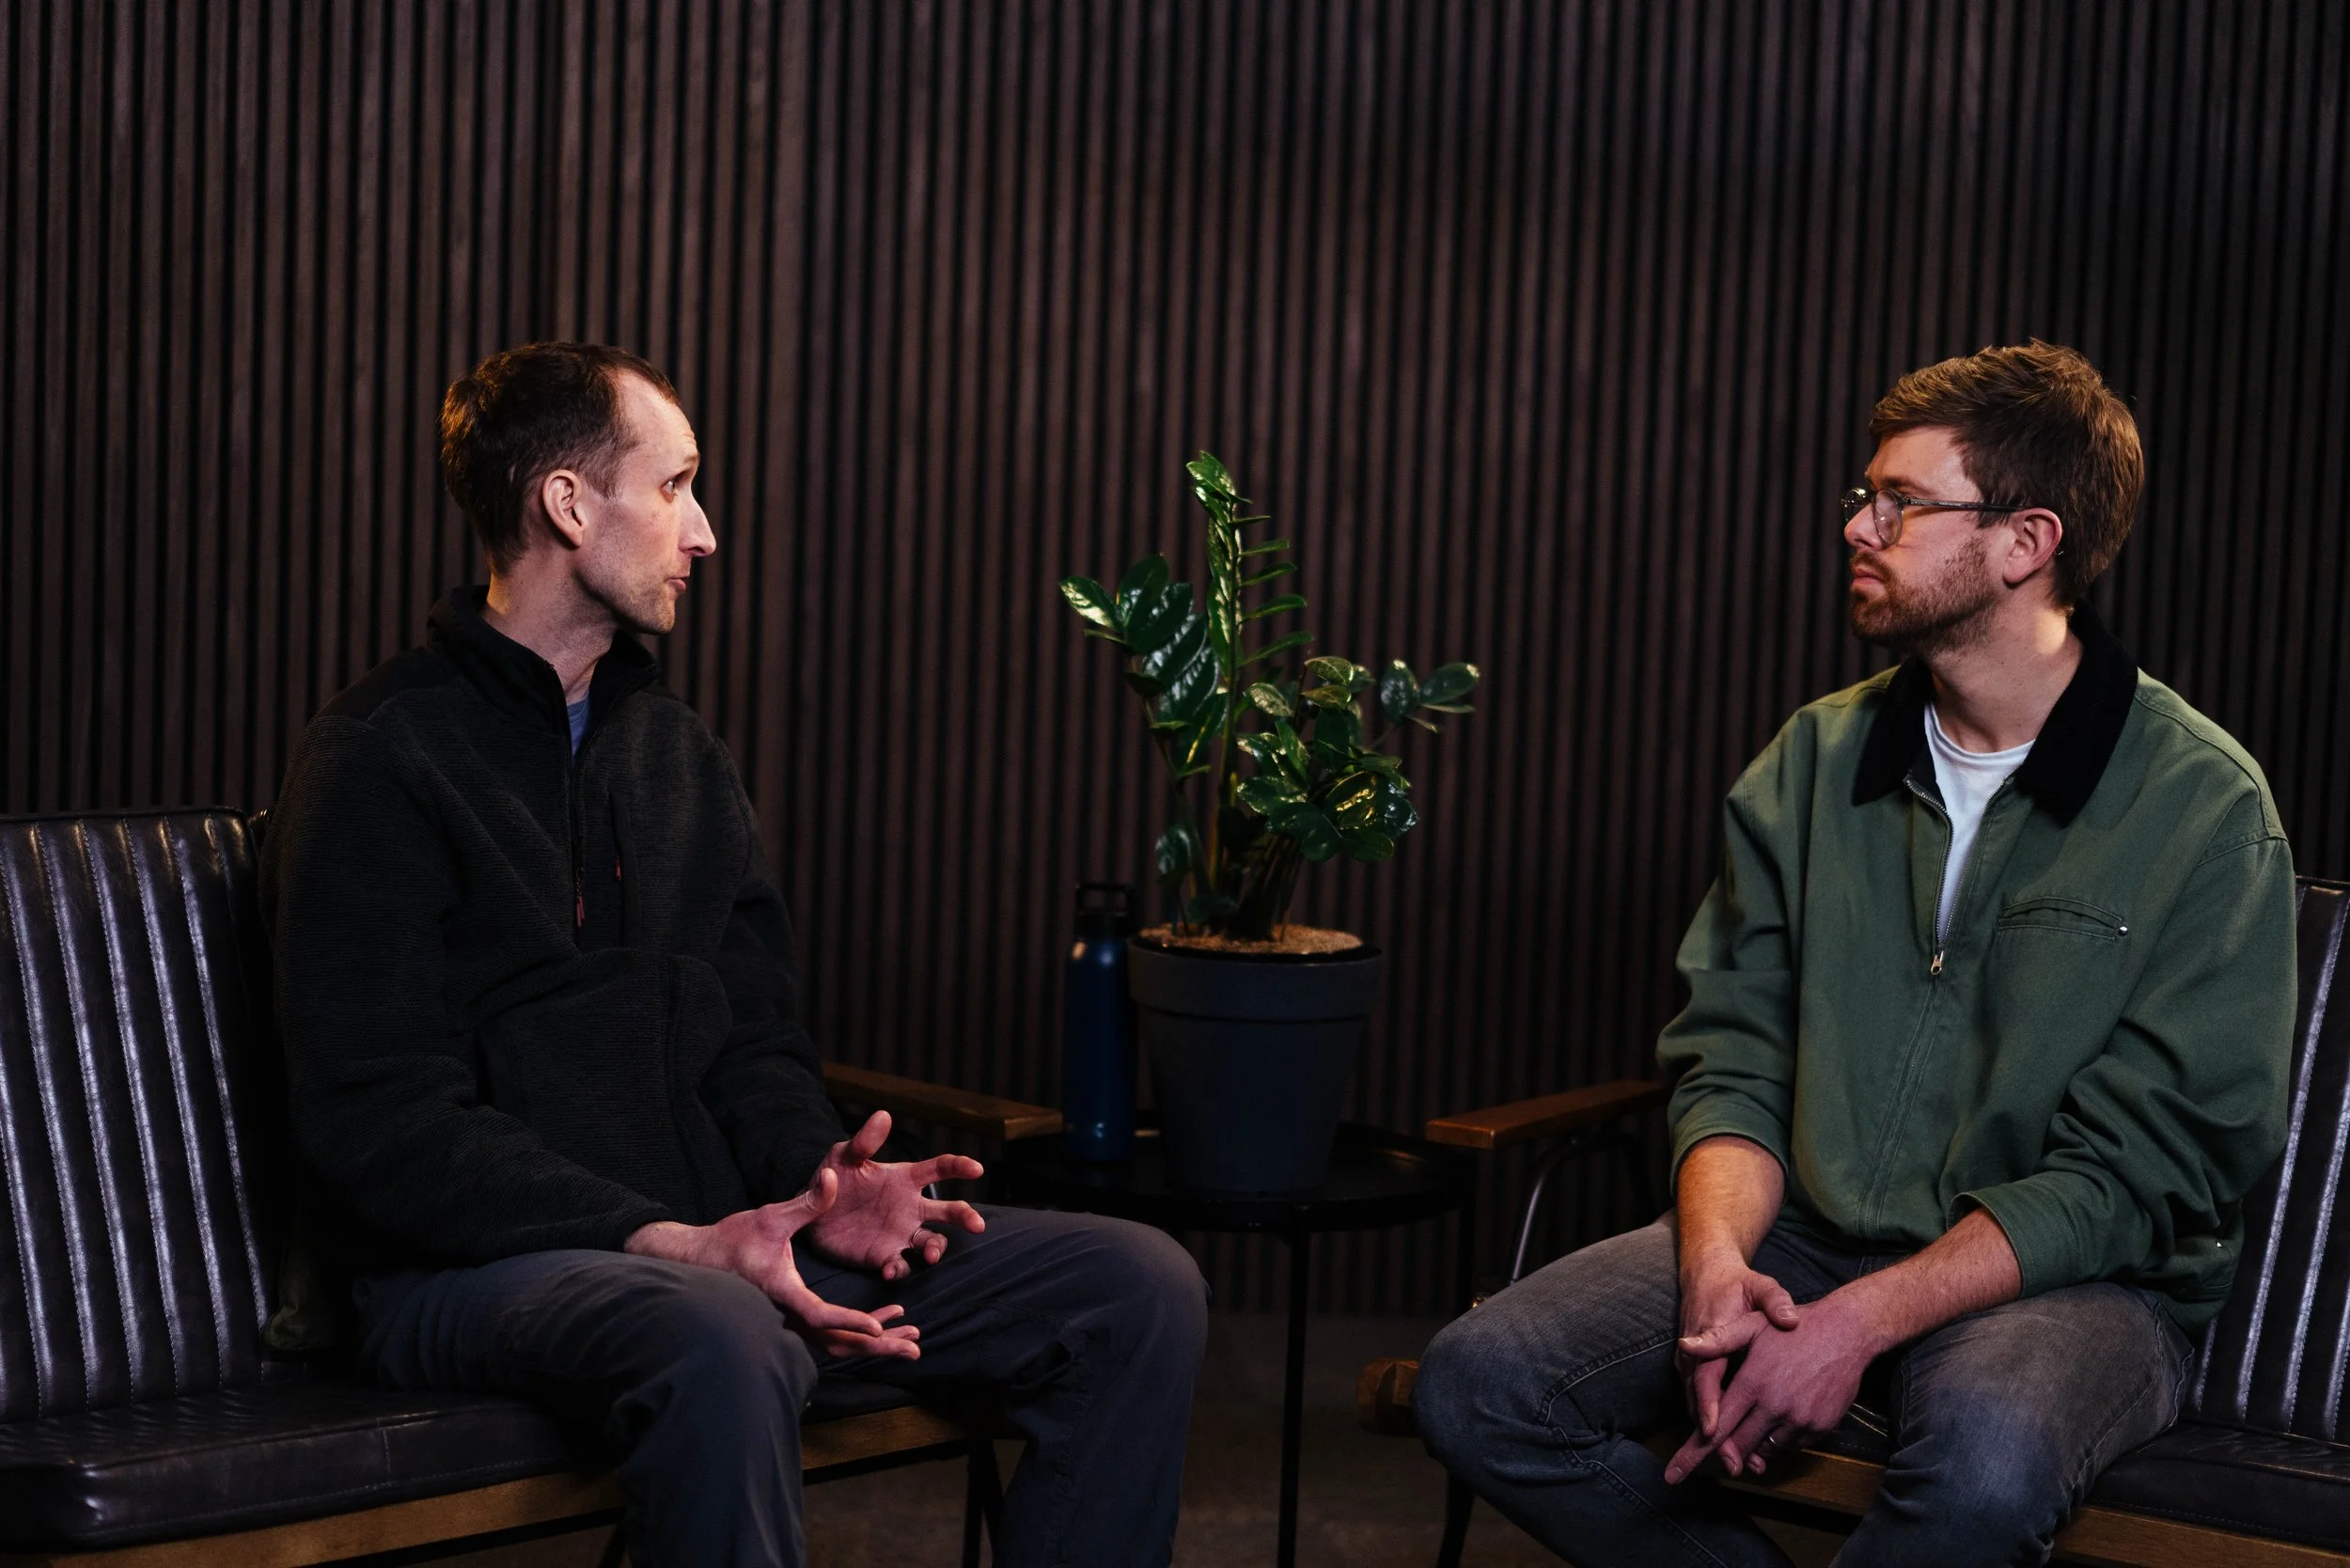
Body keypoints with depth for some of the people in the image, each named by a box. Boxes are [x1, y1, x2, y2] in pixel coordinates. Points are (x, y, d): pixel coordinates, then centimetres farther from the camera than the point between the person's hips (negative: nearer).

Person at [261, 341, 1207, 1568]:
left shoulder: (678, 751, 18)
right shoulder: (380, 762, -7)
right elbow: (381, 1125, -15)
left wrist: (815, 1177, -7)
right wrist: (667, 1244, -24)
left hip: (716, 1244, 7)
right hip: (485, 1267, -7)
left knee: (1140, 1290, -7)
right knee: (722, 1343, -42)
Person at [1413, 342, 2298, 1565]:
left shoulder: (2203, 807, -9)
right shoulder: (1814, 762, 7)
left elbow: (2135, 1171, -13)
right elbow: (1733, 1063, 6)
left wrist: (1864, 1321, -23)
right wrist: (1717, 1263, -16)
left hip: (2068, 1278, -4)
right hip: (1810, 1237, 4)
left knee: (1985, 1455, -39)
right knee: (1479, 1382, -18)